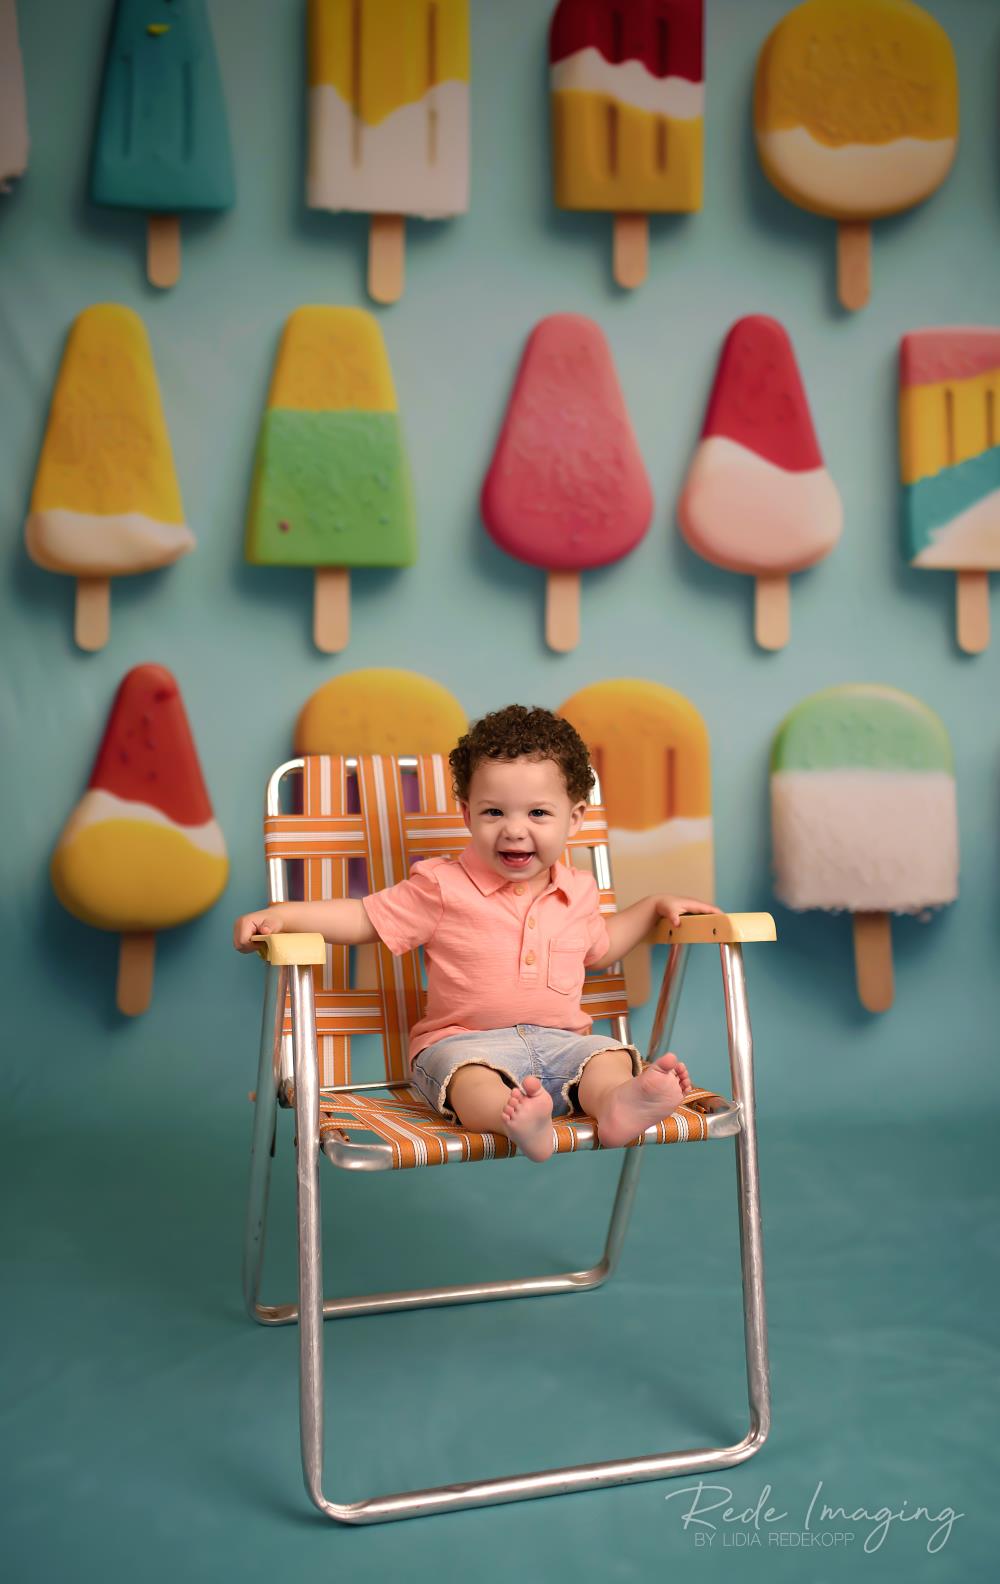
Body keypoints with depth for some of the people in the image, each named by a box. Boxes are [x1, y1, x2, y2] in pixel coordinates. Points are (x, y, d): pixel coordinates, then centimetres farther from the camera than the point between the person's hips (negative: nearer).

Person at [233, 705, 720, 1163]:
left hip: (560, 1041, 4)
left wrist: (654, 906, 24)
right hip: (465, 1041, -4)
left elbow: (597, 948, 33)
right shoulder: (443, 887, -2)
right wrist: (279, 914, -13)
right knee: (471, 1073, -36)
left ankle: (618, 1103, -52)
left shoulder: (575, 891, 12)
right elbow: (365, 919, -1)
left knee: (610, 1056, -23)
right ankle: (516, 1119, -64)